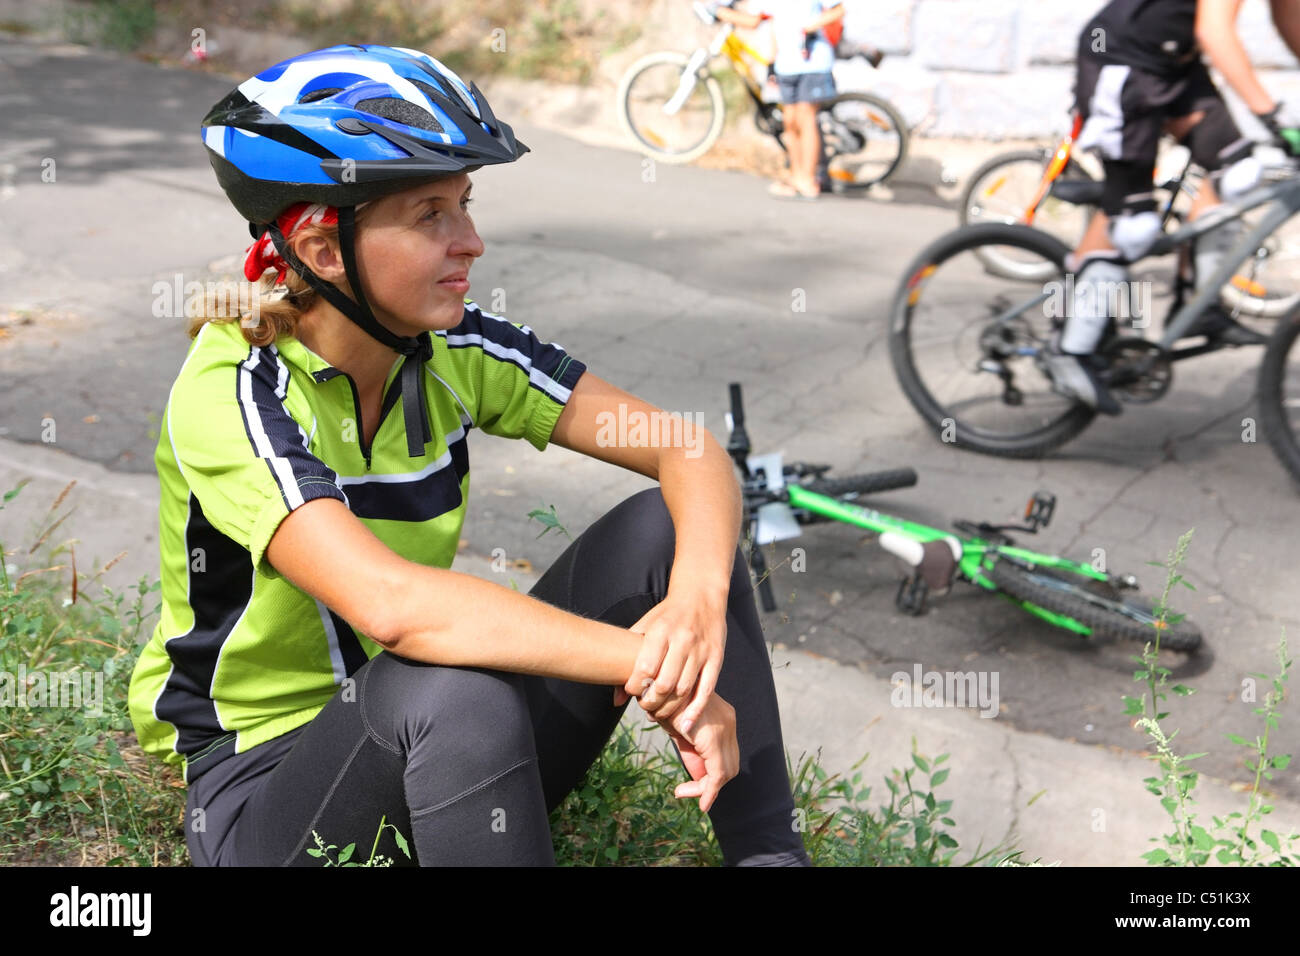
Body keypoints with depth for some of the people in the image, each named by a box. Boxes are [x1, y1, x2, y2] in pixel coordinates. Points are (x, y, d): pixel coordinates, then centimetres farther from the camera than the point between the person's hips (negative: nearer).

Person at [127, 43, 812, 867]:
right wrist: (655, 670, -36)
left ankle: (770, 851, -9)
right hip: (265, 784, -5)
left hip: (423, 747, 6)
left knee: (664, 527, -12)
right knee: (454, 694, -39)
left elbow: (693, 454, -10)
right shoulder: (230, 394, -23)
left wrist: (698, 601, -31)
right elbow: (392, 604, -40)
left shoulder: (454, 350, -6)